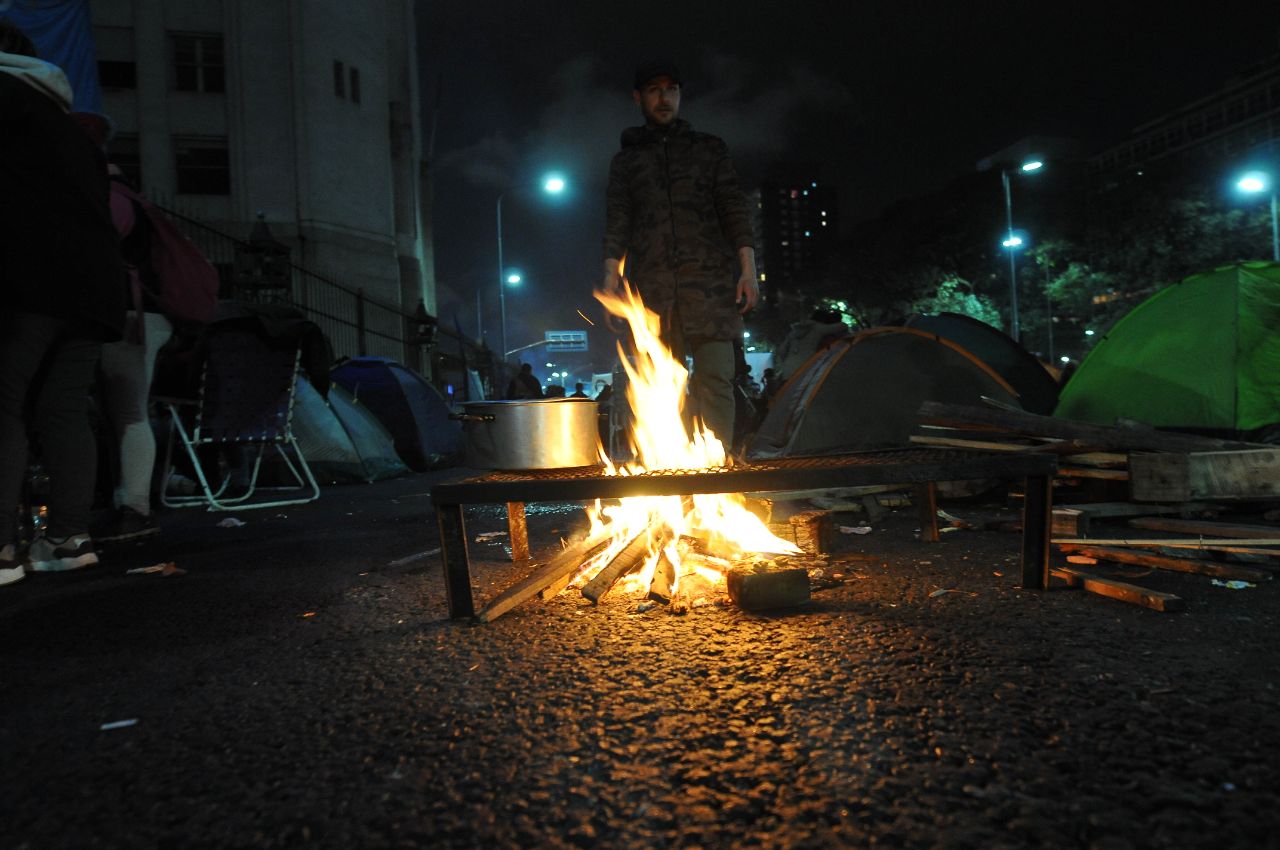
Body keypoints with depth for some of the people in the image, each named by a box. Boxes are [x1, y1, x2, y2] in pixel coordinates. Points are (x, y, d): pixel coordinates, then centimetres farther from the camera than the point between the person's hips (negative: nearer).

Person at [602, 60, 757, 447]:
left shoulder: (710, 149, 18)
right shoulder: (625, 160, 21)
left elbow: (734, 211, 9)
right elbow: (617, 222, 11)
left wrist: (748, 269, -3)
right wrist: (612, 271, -6)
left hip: (710, 280, -1)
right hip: (653, 287, 1)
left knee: (714, 380, -9)